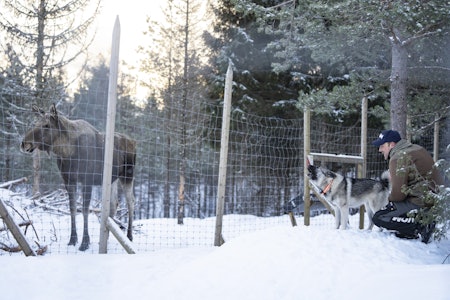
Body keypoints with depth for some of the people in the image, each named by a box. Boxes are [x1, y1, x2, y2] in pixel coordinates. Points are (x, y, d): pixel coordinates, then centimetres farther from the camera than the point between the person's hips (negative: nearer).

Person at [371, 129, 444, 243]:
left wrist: (390, 199, 3)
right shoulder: (416, 148, 15)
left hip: (423, 204, -10)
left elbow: (398, 193, -18)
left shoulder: (399, 158, -14)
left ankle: (421, 226, -13)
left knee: (378, 218, -10)